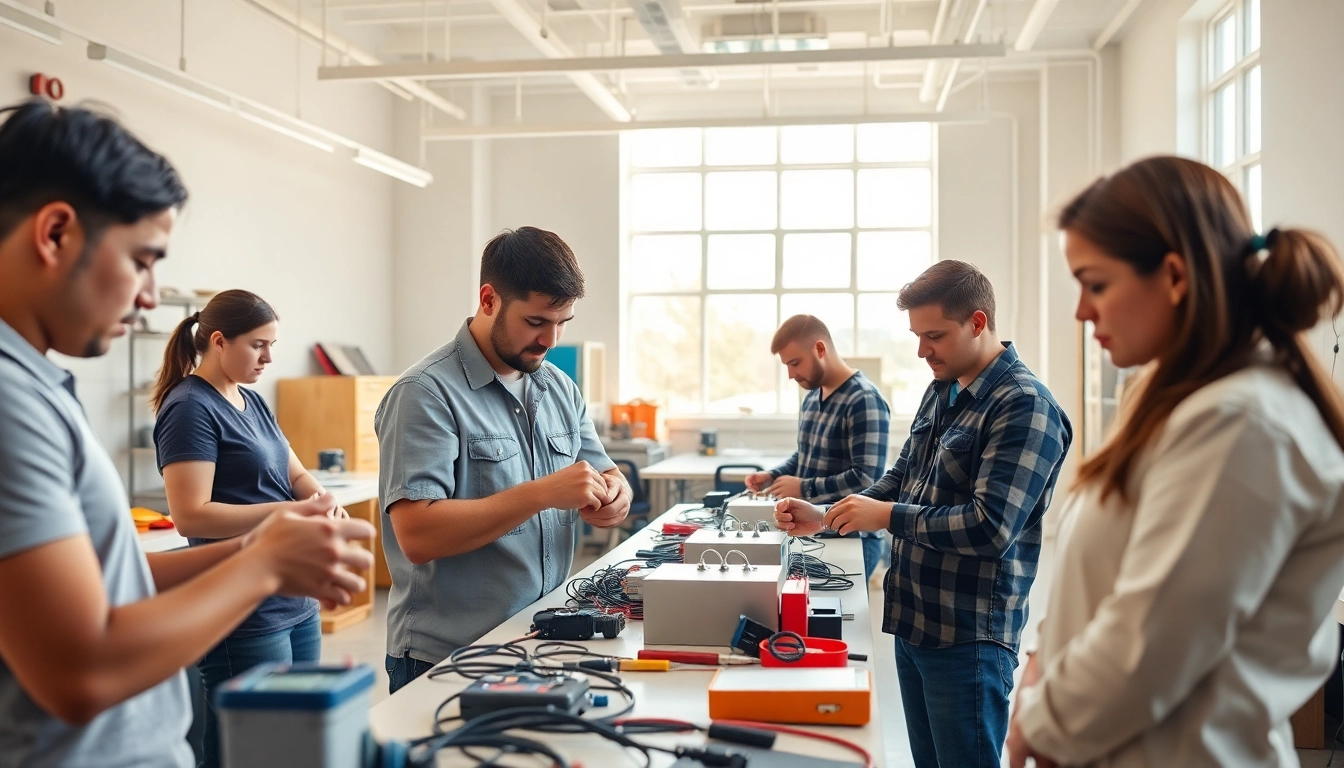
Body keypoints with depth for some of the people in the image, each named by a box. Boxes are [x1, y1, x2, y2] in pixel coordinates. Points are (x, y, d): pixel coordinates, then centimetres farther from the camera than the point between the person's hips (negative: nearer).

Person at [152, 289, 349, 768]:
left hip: (298, 602, 9)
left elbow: (294, 473, 15)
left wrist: (320, 497, -8)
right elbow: (190, 515, -21)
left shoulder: (252, 403, 13)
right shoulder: (191, 409, -13)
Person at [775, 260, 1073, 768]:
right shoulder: (941, 391, 10)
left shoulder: (1023, 406, -18)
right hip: (913, 622, 8)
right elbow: (902, 478, 18)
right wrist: (825, 517, 4)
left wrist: (888, 516, -17)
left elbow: (990, 527, -25)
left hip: (968, 637, -8)